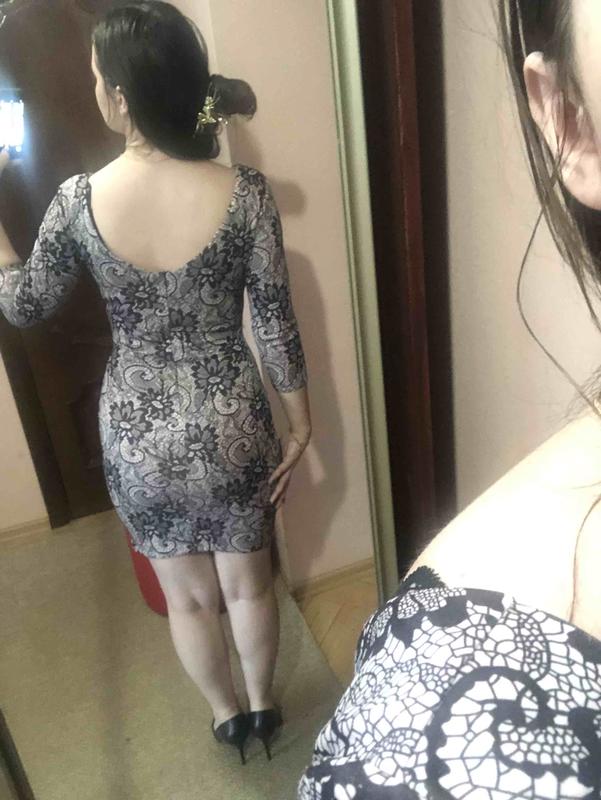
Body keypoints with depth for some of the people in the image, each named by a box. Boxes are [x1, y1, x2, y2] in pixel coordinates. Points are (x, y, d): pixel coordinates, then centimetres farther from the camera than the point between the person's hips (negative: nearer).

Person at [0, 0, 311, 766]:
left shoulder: (78, 199, -13)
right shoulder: (245, 192, -15)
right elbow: (275, 323, -11)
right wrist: (300, 422, 2)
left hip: (138, 435, 1)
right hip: (229, 426, 0)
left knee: (186, 594, 24)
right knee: (248, 582, 24)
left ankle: (226, 715, 48)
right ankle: (261, 705, 49)